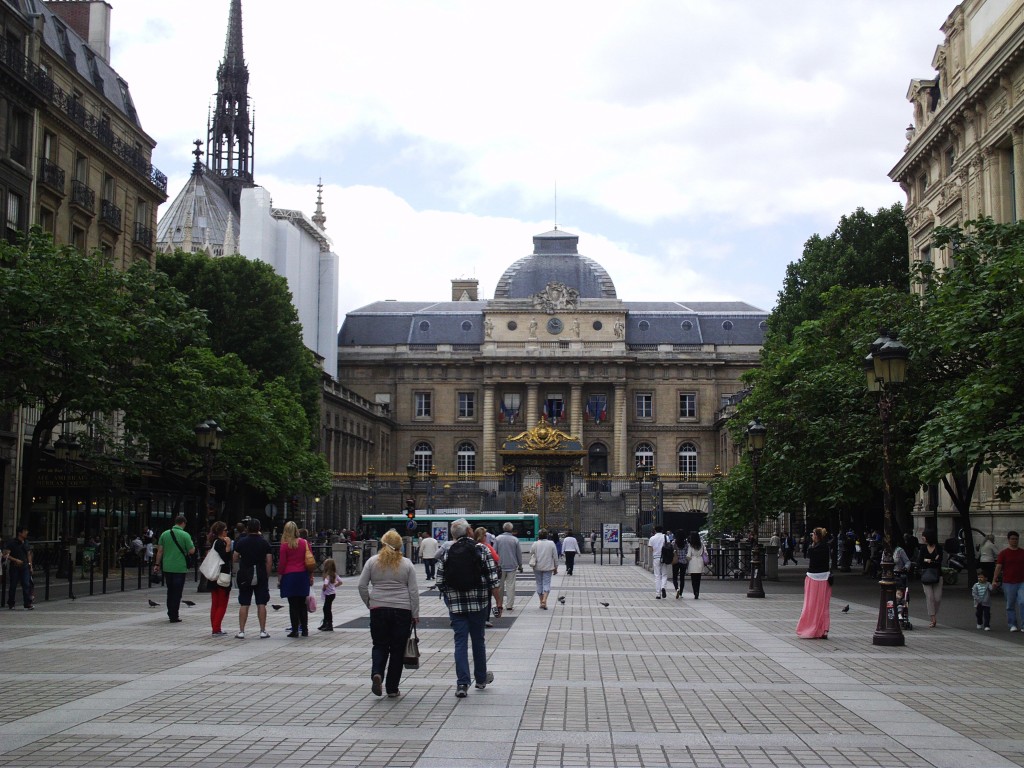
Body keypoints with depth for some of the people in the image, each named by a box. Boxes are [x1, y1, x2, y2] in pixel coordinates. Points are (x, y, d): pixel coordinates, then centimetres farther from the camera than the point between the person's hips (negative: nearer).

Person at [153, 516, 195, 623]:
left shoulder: (165, 534, 4)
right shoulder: (185, 535, -8)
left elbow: (160, 551, 5)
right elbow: (192, 551, -9)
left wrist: (157, 564, 11)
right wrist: (193, 546, 13)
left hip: (167, 567, 4)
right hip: (180, 568, -4)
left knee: (170, 591, 17)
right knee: (177, 592, 2)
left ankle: (170, 613, 22)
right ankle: (174, 615, 1)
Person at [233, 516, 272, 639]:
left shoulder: (241, 542, -1)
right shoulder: (265, 543, -2)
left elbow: (235, 558, 3)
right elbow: (269, 561, -4)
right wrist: (267, 576, 6)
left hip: (245, 577, 0)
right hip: (261, 577, 0)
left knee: (244, 604, 5)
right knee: (261, 604, 3)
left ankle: (241, 631, 5)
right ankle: (263, 631, 3)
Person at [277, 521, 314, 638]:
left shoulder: (285, 545, -6)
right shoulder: (305, 543, 3)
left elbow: (282, 563, -5)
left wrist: (279, 579, 3)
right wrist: (311, 576, 14)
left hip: (289, 576, -3)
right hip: (303, 575, 3)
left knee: (293, 604, 0)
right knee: (302, 604, 10)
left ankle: (295, 630, 1)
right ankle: (304, 630, 11)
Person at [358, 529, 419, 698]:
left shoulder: (373, 561, 1)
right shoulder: (407, 564, 0)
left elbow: (362, 585, 0)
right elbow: (413, 591, -1)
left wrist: (369, 603, 11)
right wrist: (415, 614, 4)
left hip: (378, 609, 1)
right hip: (402, 610, -1)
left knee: (380, 645, 12)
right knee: (397, 649, 7)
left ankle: (377, 673, -15)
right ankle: (392, 689, 8)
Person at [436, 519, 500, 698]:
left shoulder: (446, 553, 0)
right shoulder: (482, 550, -4)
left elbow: (440, 582, 0)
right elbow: (493, 580, -7)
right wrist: (498, 601, 0)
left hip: (455, 605, 0)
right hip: (478, 603, 0)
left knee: (460, 642, 3)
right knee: (478, 641, 14)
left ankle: (462, 684, -4)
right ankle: (481, 679, 28)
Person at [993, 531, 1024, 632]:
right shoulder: (1004, 553, 1)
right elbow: (998, 567, -3)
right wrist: (994, 580, -12)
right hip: (1008, 583, -1)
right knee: (1010, 605, 5)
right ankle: (1013, 625, 16)